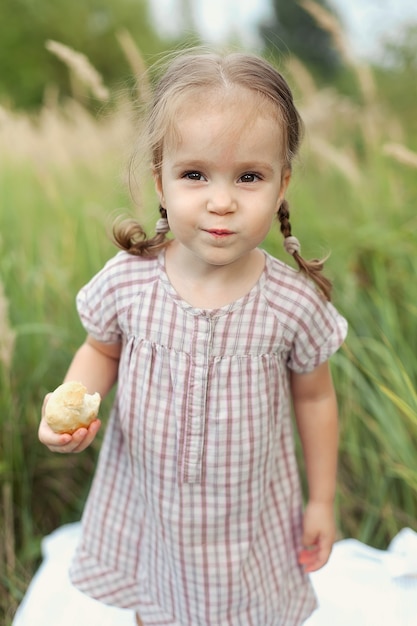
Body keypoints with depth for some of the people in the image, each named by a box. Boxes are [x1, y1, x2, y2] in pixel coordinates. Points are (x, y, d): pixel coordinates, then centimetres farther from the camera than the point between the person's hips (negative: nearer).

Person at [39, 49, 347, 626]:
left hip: (248, 513, -1)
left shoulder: (295, 303, -22)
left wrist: (322, 500, 1)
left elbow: (314, 397, -7)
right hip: (148, 501, 2)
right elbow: (102, 350, 0)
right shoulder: (126, 281, -20)